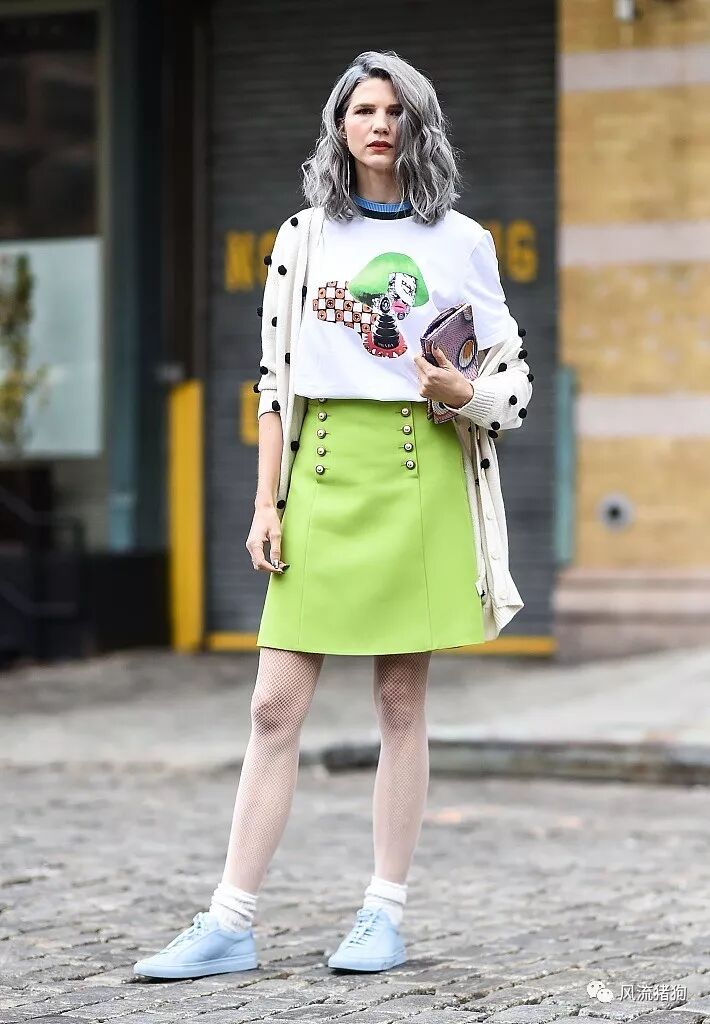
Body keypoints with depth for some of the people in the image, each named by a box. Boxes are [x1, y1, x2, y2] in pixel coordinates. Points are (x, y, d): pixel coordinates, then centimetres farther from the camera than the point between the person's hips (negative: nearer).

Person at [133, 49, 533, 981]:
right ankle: (231, 924, -1)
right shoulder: (304, 235, 10)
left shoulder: (461, 241, 7)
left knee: (402, 700, 2)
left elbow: (511, 378, 10)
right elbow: (275, 376, 9)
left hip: (418, 474, -1)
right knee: (276, 704, -2)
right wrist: (267, 503, 3)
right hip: (324, 473, 1)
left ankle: (384, 915, 10)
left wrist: (463, 393, -12)